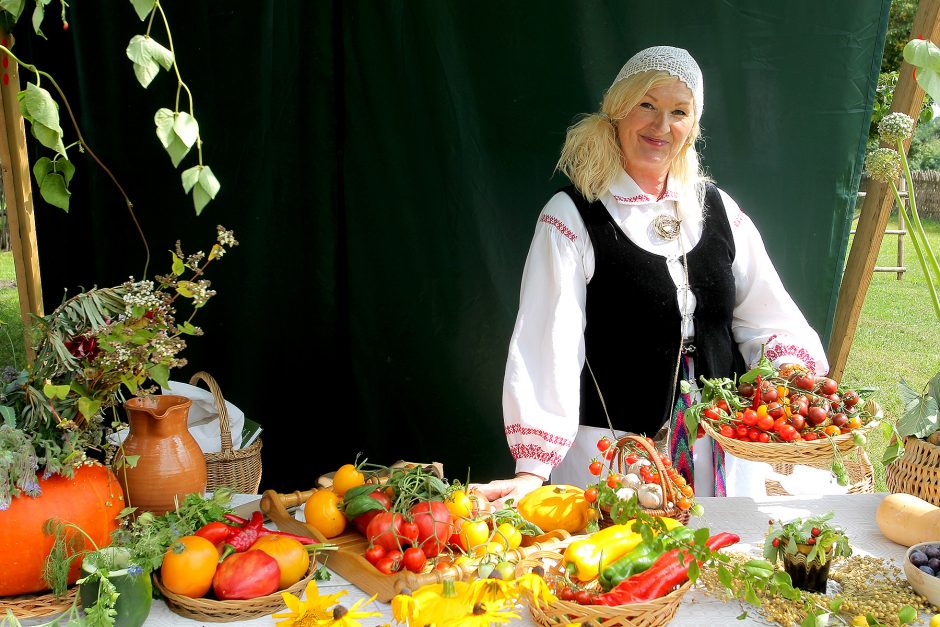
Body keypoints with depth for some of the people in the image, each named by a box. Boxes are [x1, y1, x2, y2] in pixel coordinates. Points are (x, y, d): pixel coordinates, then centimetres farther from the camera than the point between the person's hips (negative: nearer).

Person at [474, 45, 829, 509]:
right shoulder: (572, 217, -7)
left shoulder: (716, 208, 8)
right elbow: (547, 342, -16)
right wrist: (532, 471, -23)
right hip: (614, 459, -4)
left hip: (724, 451, 5)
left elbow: (770, 320, 9)